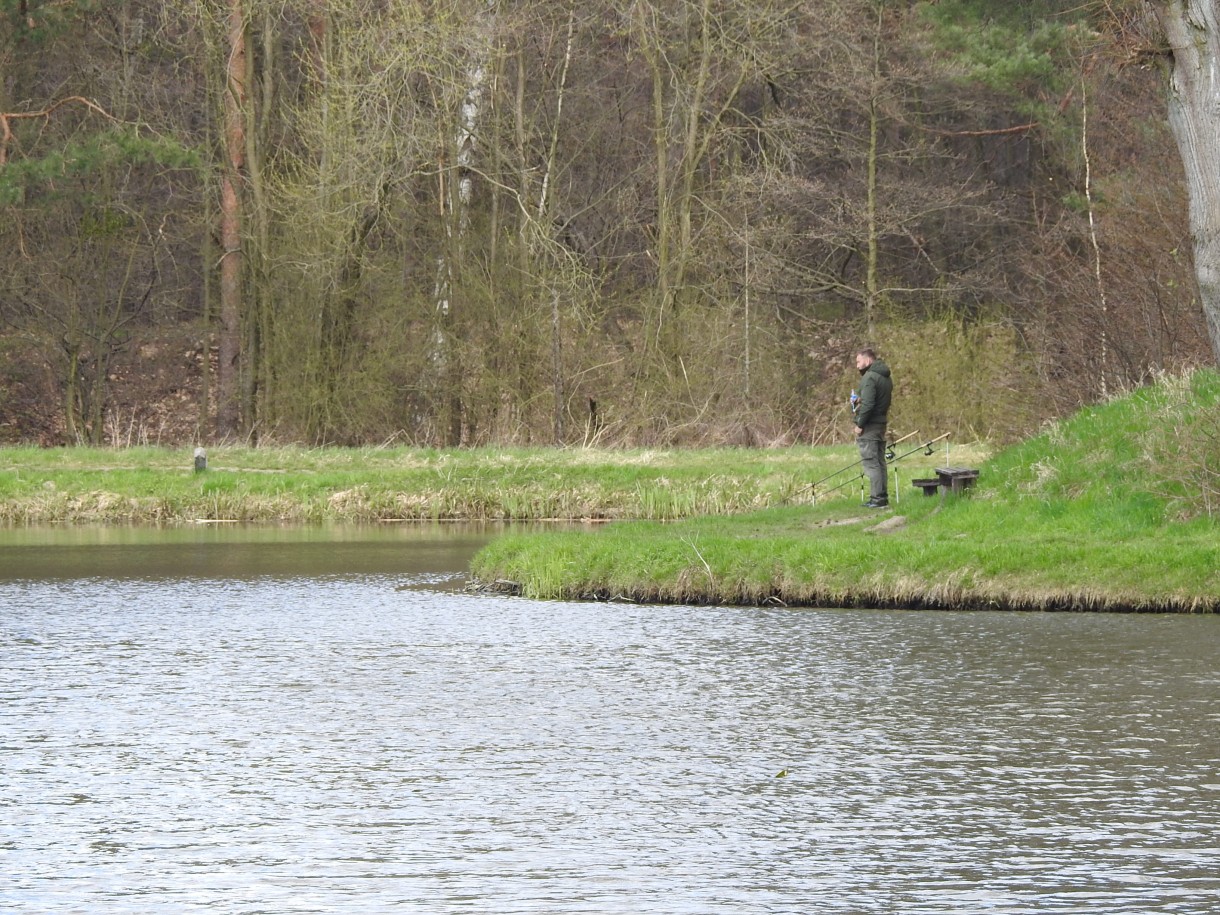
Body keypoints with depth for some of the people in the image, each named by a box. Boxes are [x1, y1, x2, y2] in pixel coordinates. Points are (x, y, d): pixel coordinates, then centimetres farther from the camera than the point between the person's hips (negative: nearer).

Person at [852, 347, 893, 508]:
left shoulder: (869, 378, -15)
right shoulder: (886, 377, 15)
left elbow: (868, 404, -23)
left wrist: (860, 424, -15)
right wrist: (860, 403, 10)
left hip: (869, 427, -9)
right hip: (881, 423, 9)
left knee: (870, 462, -7)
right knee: (879, 461, 14)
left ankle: (877, 498, -10)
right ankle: (882, 497, 16)